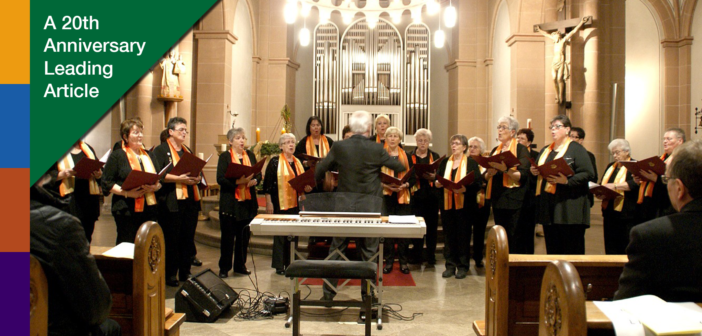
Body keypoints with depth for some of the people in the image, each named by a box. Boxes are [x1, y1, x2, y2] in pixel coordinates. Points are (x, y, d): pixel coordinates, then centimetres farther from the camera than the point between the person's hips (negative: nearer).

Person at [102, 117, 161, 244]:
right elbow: (106, 183, -4)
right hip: (127, 211, -5)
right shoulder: (117, 156, 2)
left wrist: (156, 186, -4)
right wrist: (127, 192, -17)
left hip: (150, 209, 5)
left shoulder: (148, 156, 19)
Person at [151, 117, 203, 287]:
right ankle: (169, 275, 8)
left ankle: (185, 273, 18)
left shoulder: (188, 151, 21)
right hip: (171, 203, -6)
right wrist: (179, 178, -21)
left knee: (188, 239, 9)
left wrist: (197, 178, -4)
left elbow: (197, 172, 19)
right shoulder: (161, 150, -1)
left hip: (190, 201, 6)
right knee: (171, 240, -1)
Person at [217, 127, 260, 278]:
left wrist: (253, 180, -14)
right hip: (230, 203, -4)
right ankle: (224, 268, 11)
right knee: (228, 236, 2)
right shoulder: (225, 156, -2)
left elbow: (259, 175, 7)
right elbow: (221, 179, -12)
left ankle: (240, 265, 21)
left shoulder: (250, 155, 12)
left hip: (248, 202, 4)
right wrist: (238, 181, -24)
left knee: (244, 235, 10)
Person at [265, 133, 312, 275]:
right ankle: (279, 266, 7)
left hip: (295, 204, 6)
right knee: (280, 234, 0)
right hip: (280, 204, -6)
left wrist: (306, 188, 0)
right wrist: (268, 203, -12)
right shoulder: (275, 162, -4)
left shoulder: (298, 162, 14)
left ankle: (291, 264, 18)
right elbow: (267, 183, -7)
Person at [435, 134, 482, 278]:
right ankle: (450, 265, 14)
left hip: (464, 206, -4)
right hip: (447, 205, 4)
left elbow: (477, 183, -8)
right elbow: (437, 180, 15)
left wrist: (464, 189, -23)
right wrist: (437, 183, -7)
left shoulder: (471, 163, 1)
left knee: (463, 235, 2)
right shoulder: (444, 163, 14)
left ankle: (463, 266, 11)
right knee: (449, 236, 6)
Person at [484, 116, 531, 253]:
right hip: (498, 200, 6)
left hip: (514, 201, -6)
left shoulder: (521, 149, -1)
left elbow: (522, 175, -13)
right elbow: (486, 176, 14)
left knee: (516, 241, -6)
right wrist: (490, 173, -8)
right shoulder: (495, 150, 16)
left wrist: (505, 169, -26)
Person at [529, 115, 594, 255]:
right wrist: (533, 172, 3)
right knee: (552, 249, 9)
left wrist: (567, 181, -24)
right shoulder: (545, 150, 20)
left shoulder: (576, 149, -1)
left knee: (572, 250, -3)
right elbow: (539, 172, 27)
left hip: (569, 209, -6)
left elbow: (587, 174, -11)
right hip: (548, 208, 6)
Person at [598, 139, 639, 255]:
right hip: (610, 214, 6)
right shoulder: (610, 167, 20)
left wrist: (615, 186, -24)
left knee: (627, 250, -5)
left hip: (626, 216, -6)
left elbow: (635, 184, -18)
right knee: (610, 250, 7)